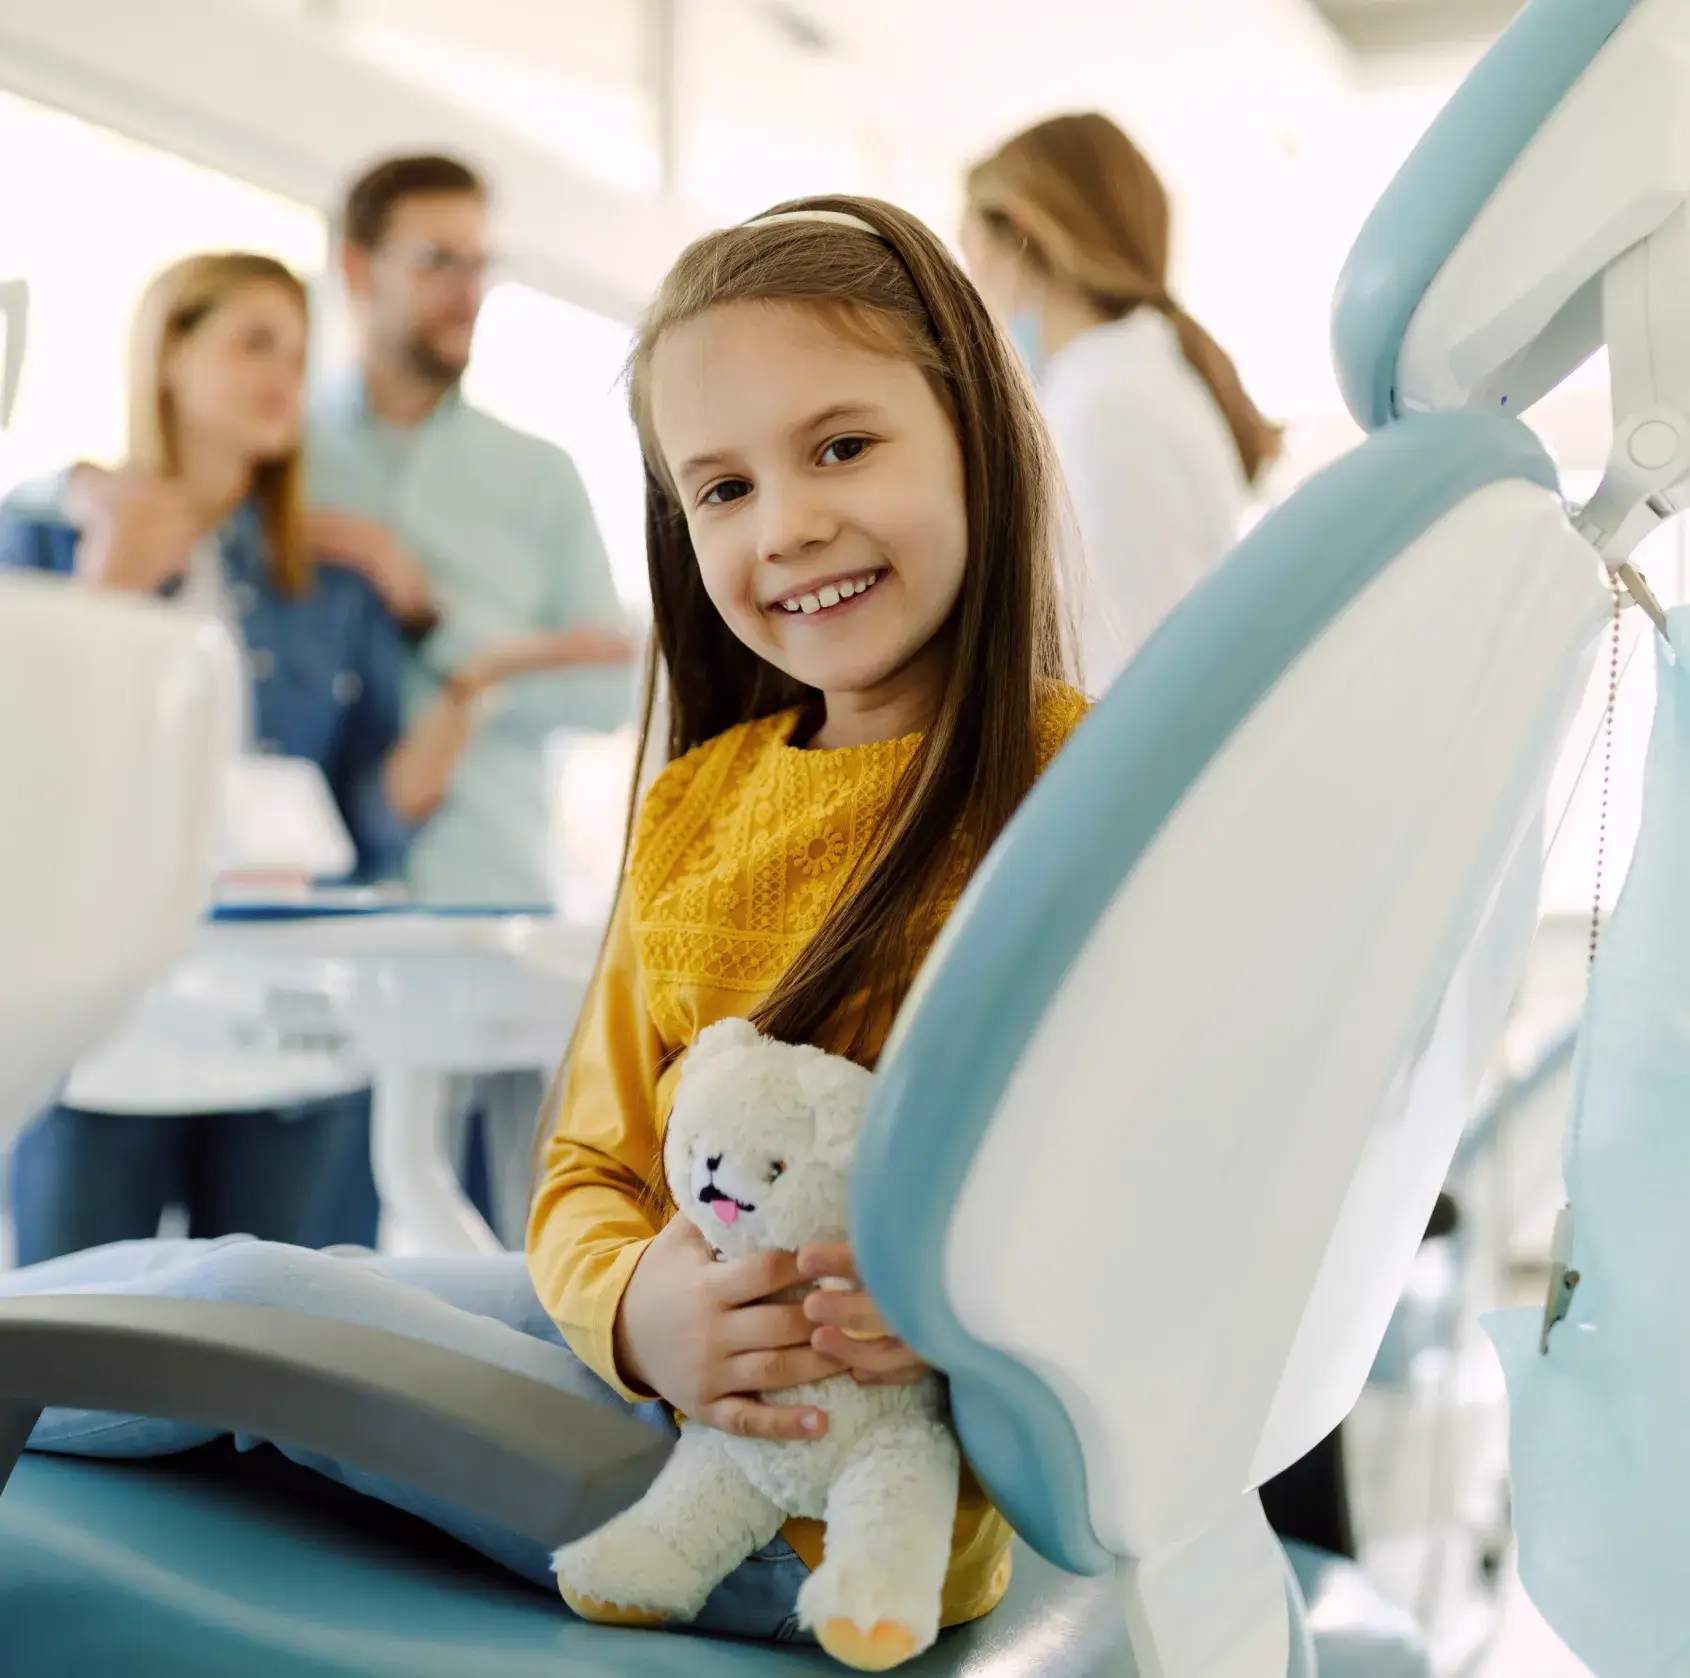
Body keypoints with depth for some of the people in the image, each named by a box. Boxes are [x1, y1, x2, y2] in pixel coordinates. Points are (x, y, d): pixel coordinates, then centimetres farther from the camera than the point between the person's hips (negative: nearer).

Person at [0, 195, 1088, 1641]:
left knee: (238, 1300, -11)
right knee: (196, 1277, -2)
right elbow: (592, 1172, 7)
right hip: (652, 1351, 6)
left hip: (831, 1522, -6)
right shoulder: (700, 801, 8)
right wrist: (632, 1304, -16)